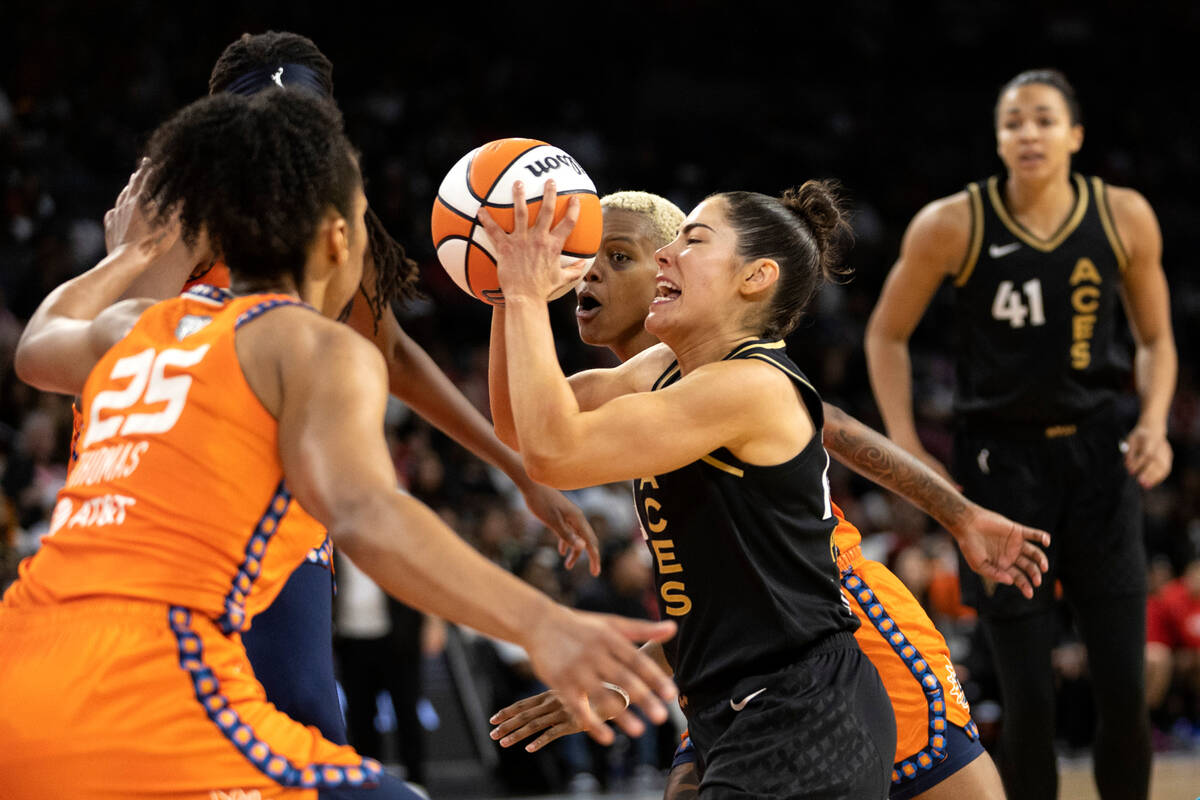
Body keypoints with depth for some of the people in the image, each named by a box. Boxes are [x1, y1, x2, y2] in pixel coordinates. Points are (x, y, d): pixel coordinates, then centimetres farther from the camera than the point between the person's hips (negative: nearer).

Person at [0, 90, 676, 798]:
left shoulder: (136, 330, 21)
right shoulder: (320, 348, 0)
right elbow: (363, 516, -20)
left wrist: (131, 256, 63)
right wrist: (539, 624, -31)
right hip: (144, 698, -8)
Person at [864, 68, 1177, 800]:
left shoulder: (1125, 217, -3)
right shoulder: (952, 225, -8)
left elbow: (1155, 338, 11)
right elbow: (887, 335, 5)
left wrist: (1154, 423, -6)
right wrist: (907, 451, -2)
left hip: (1095, 453, 2)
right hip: (1002, 459, -2)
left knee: (1125, 691, -1)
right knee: (1029, 700, -2)